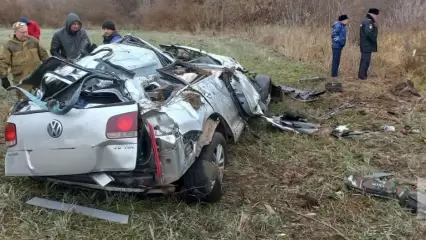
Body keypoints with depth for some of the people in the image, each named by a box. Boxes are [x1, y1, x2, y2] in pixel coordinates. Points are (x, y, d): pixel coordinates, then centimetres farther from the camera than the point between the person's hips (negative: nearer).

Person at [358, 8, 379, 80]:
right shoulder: (368, 21, -16)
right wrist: (374, 41, -14)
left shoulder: (366, 21, 17)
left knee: (364, 60, 14)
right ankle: (362, 76, -7)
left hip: (365, 45, 11)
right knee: (366, 61, -8)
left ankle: (361, 75, 19)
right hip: (367, 45, -11)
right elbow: (369, 33, -26)